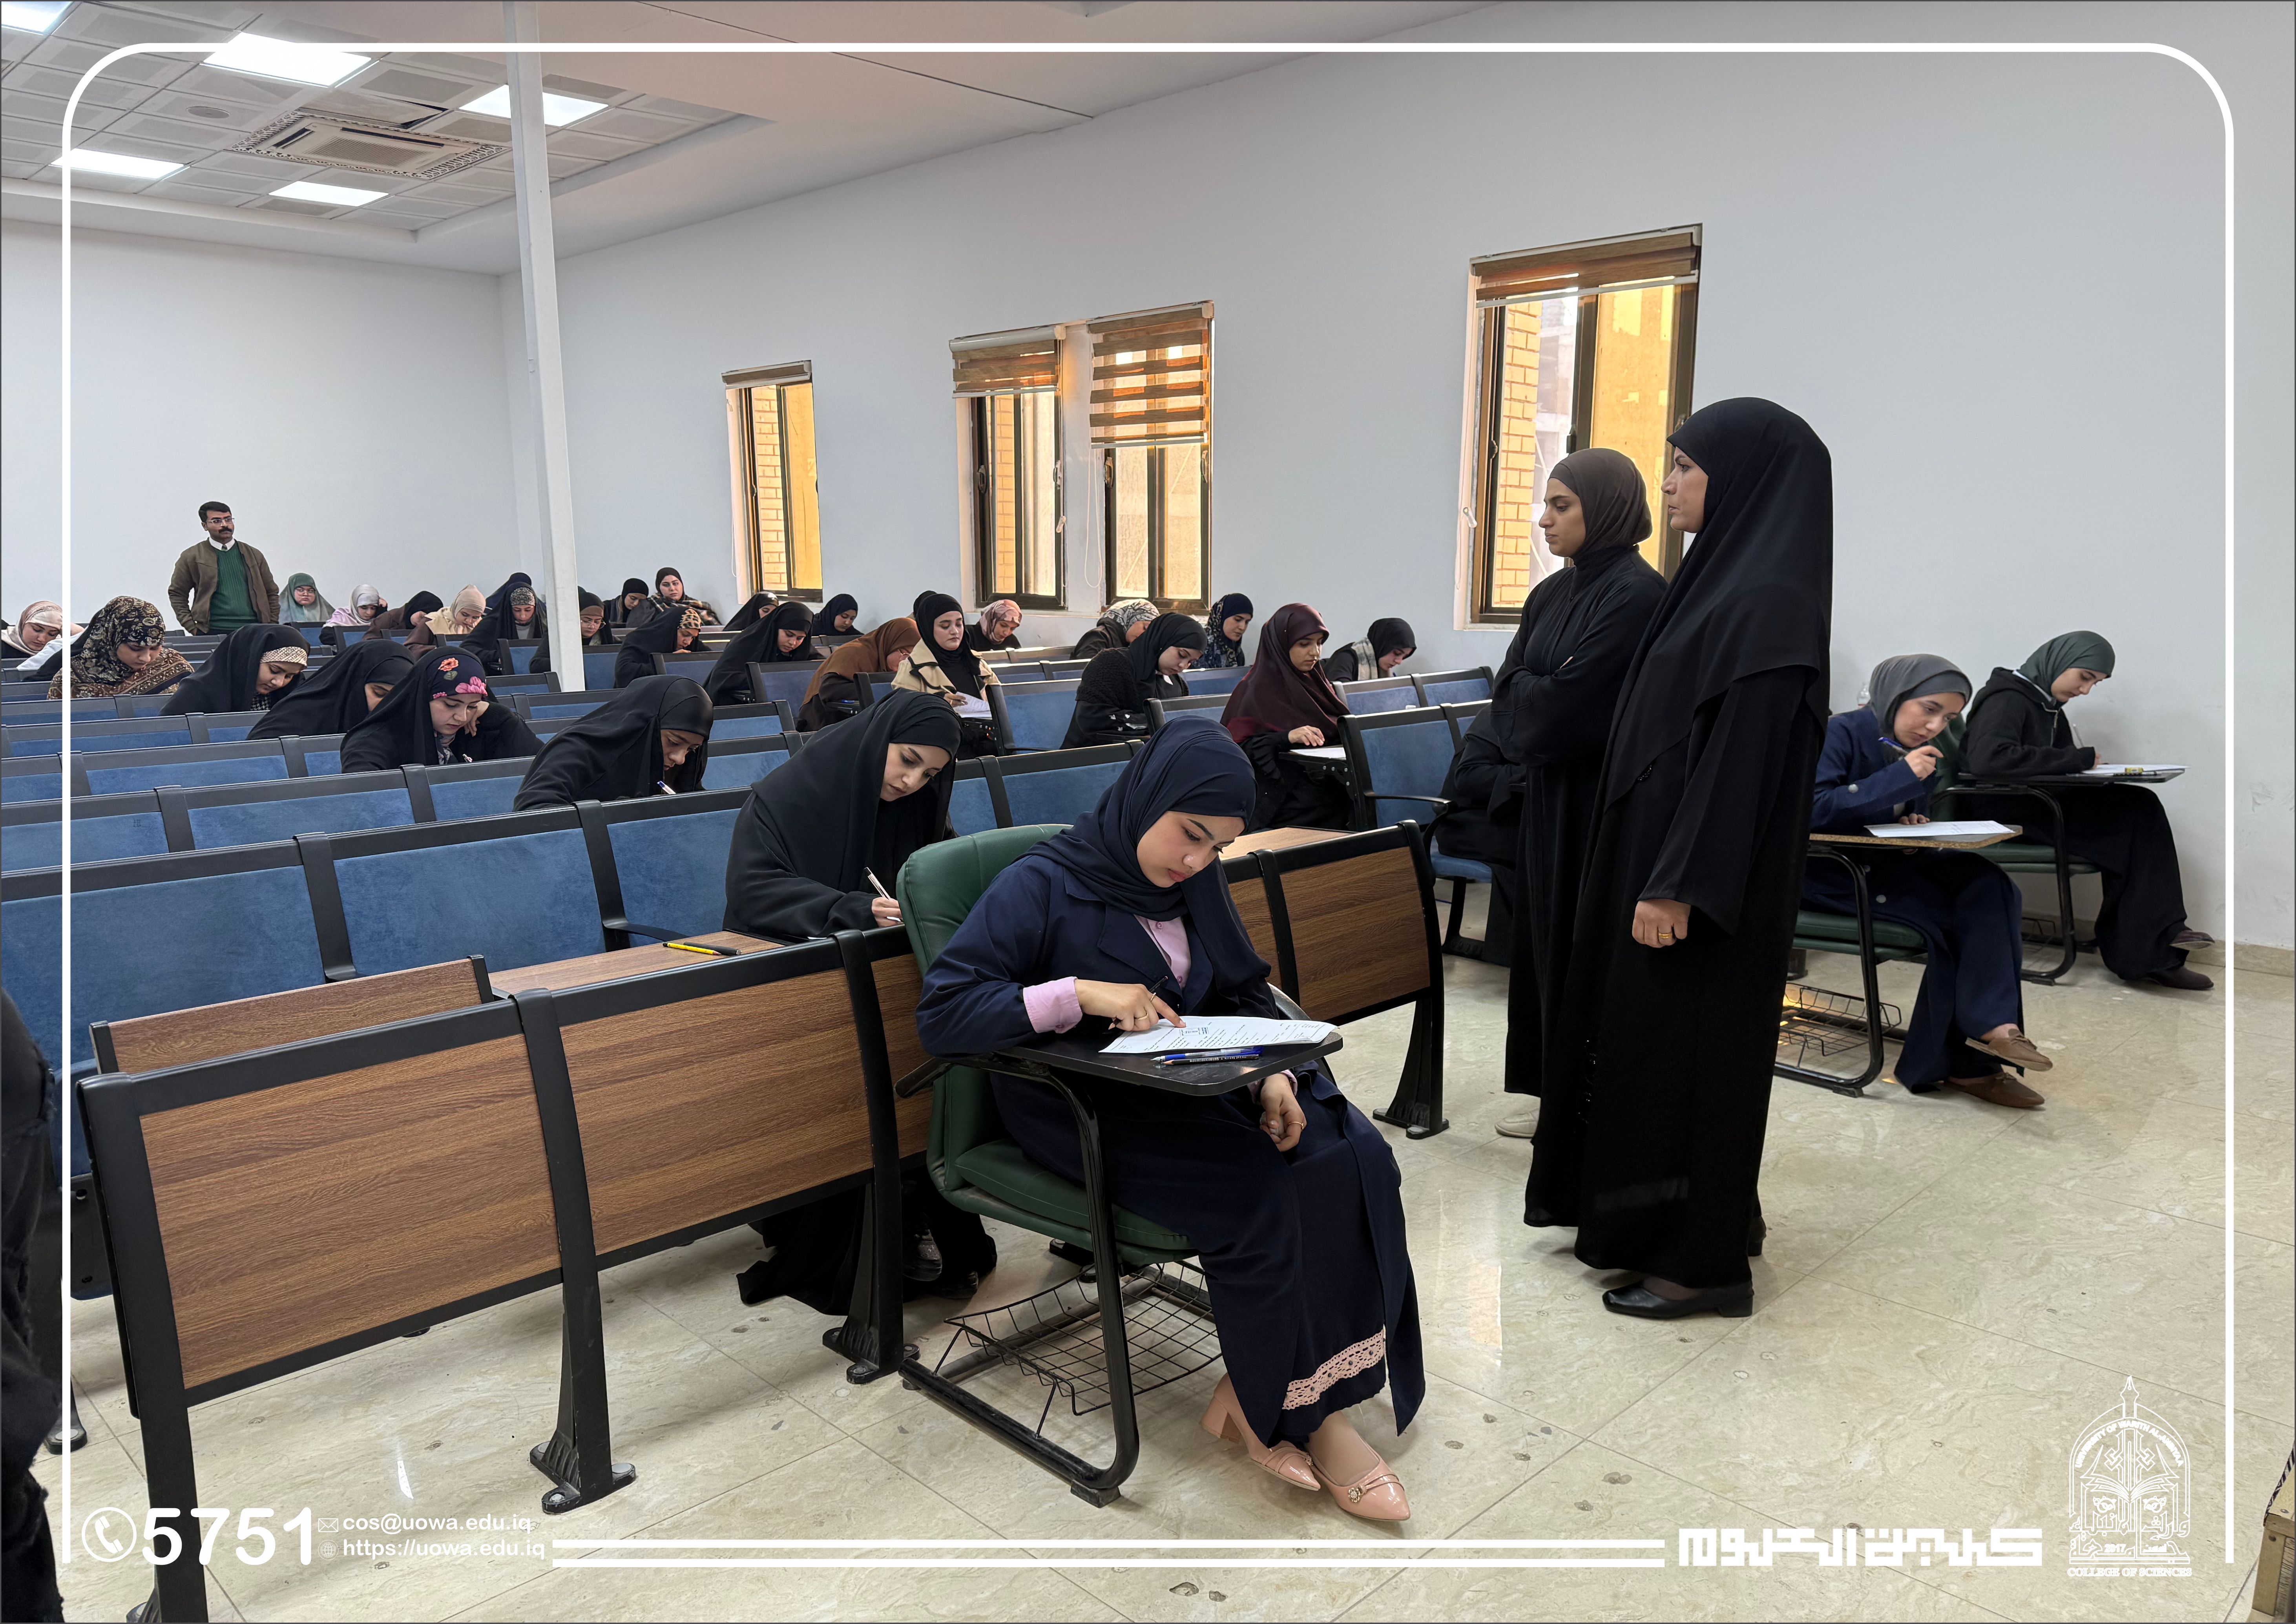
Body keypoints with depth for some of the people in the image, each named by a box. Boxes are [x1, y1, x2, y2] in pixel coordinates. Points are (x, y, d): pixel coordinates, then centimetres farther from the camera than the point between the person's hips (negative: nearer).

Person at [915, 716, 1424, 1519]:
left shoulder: (1194, 882, 7)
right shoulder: (1044, 887, -12)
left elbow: (1245, 995, 14)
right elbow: (940, 1014, -20)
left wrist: (1270, 1072, -7)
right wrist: (1083, 993, -28)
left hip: (1193, 1086, 7)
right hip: (1084, 1111, -6)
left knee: (1358, 1159, -16)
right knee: (1260, 1198, -28)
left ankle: (1277, 1392, -6)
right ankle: (1294, 1418, -4)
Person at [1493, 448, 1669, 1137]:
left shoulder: (1637, 594, -15)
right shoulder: (1553, 592, 11)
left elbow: (1571, 701, -21)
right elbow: (1507, 684, 8)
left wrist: (1521, 693, -4)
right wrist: (1537, 694, -10)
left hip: (1602, 802, -9)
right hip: (1546, 795, 9)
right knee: (1544, 938, 12)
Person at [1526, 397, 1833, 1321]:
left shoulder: (1767, 601, -19)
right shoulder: (1729, 578, 12)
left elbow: (1743, 754, -23)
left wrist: (1680, 886, -22)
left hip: (1702, 876, -10)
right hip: (1667, 855, 10)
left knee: (1692, 1050, 0)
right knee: (1654, 1042, 17)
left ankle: (1709, 1261, 13)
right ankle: (1663, 1226, 31)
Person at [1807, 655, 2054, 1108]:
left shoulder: (1921, 752, 11)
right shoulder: (1844, 733, -11)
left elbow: (1908, 820, 19)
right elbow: (1812, 809, -23)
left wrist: (1917, 831, -6)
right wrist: (1899, 778, -24)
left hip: (1888, 864, 7)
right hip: (1831, 872, -7)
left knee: (1988, 886, -18)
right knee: (1945, 917, -25)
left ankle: (1988, 1024, -22)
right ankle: (1967, 1059, -14)